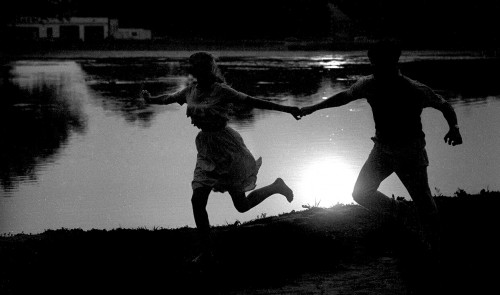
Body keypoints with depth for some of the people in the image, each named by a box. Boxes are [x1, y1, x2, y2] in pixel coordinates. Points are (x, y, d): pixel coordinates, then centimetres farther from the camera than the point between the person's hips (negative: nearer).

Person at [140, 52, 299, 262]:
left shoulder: (222, 91, -17)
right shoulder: (191, 91, 1)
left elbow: (253, 102, -19)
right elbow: (169, 98, 20)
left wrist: (285, 109, -22)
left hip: (226, 149, -6)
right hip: (206, 151, 6)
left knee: (242, 205, 5)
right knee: (197, 200, -4)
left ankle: (276, 187, 32)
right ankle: (206, 251, 7)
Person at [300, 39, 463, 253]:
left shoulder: (416, 91, -20)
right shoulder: (369, 85, -10)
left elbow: (444, 106, -7)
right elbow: (344, 96, 6)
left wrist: (454, 128, -25)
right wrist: (313, 108, 8)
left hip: (410, 154, -4)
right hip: (382, 149, 4)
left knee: (424, 204, -3)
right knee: (361, 193, 0)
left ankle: (433, 248, 15)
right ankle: (398, 211, 24)